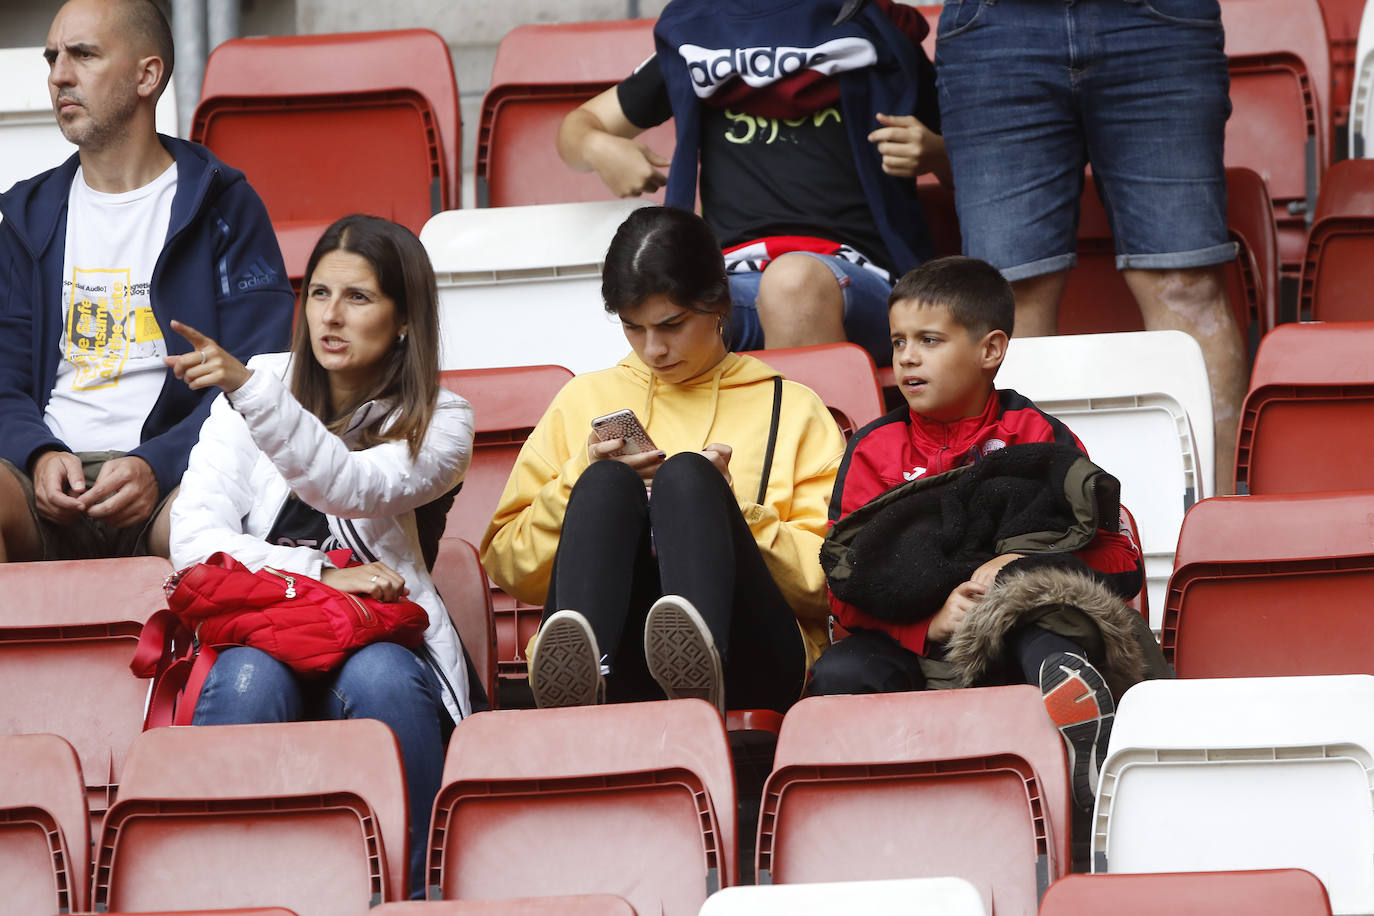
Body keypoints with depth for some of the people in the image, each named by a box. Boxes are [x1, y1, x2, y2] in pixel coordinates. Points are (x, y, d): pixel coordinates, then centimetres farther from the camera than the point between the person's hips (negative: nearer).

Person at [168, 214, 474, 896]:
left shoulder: (440, 424, 5)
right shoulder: (262, 385, 11)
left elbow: (350, 487, -18)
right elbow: (194, 542, 2)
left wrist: (249, 391, -32)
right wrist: (319, 575, -12)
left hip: (381, 639, -1)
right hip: (255, 634, 1)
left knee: (382, 680, -36)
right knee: (248, 681, -35)